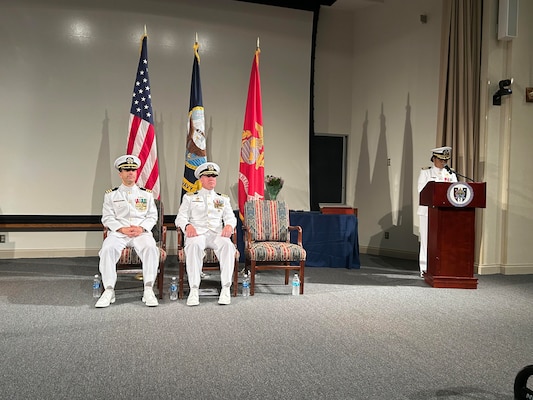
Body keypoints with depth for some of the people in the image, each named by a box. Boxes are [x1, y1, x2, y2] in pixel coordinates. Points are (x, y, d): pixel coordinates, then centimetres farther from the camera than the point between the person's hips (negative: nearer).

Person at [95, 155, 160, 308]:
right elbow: (107, 218, 6)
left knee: (151, 248, -34)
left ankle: (148, 290, -32)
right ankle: (109, 291, -27)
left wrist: (141, 228, -9)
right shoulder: (111, 195, 13)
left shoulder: (146, 194, 16)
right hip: (118, 232, 0)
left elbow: (152, 216, 11)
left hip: (142, 232, 0)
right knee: (107, 250, -33)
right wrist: (122, 229, -11)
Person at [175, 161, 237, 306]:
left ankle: (226, 289, -36)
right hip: (197, 233, -1)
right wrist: (187, 225, -16)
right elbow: (180, 217, 9)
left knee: (227, 245, -35)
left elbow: (231, 217, 13)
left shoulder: (223, 199, 25)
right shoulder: (189, 197, 20)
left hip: (217, 233, 1)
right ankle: (194, 290, -40)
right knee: (194, 245, -38)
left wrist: (229, 225, -12)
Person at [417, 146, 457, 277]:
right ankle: (425, 269, 4)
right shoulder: (425, 172, 6)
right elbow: (421, 190, -4)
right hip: (428, 210, -3)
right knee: (427, 239, -2)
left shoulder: (451, 174, 16)